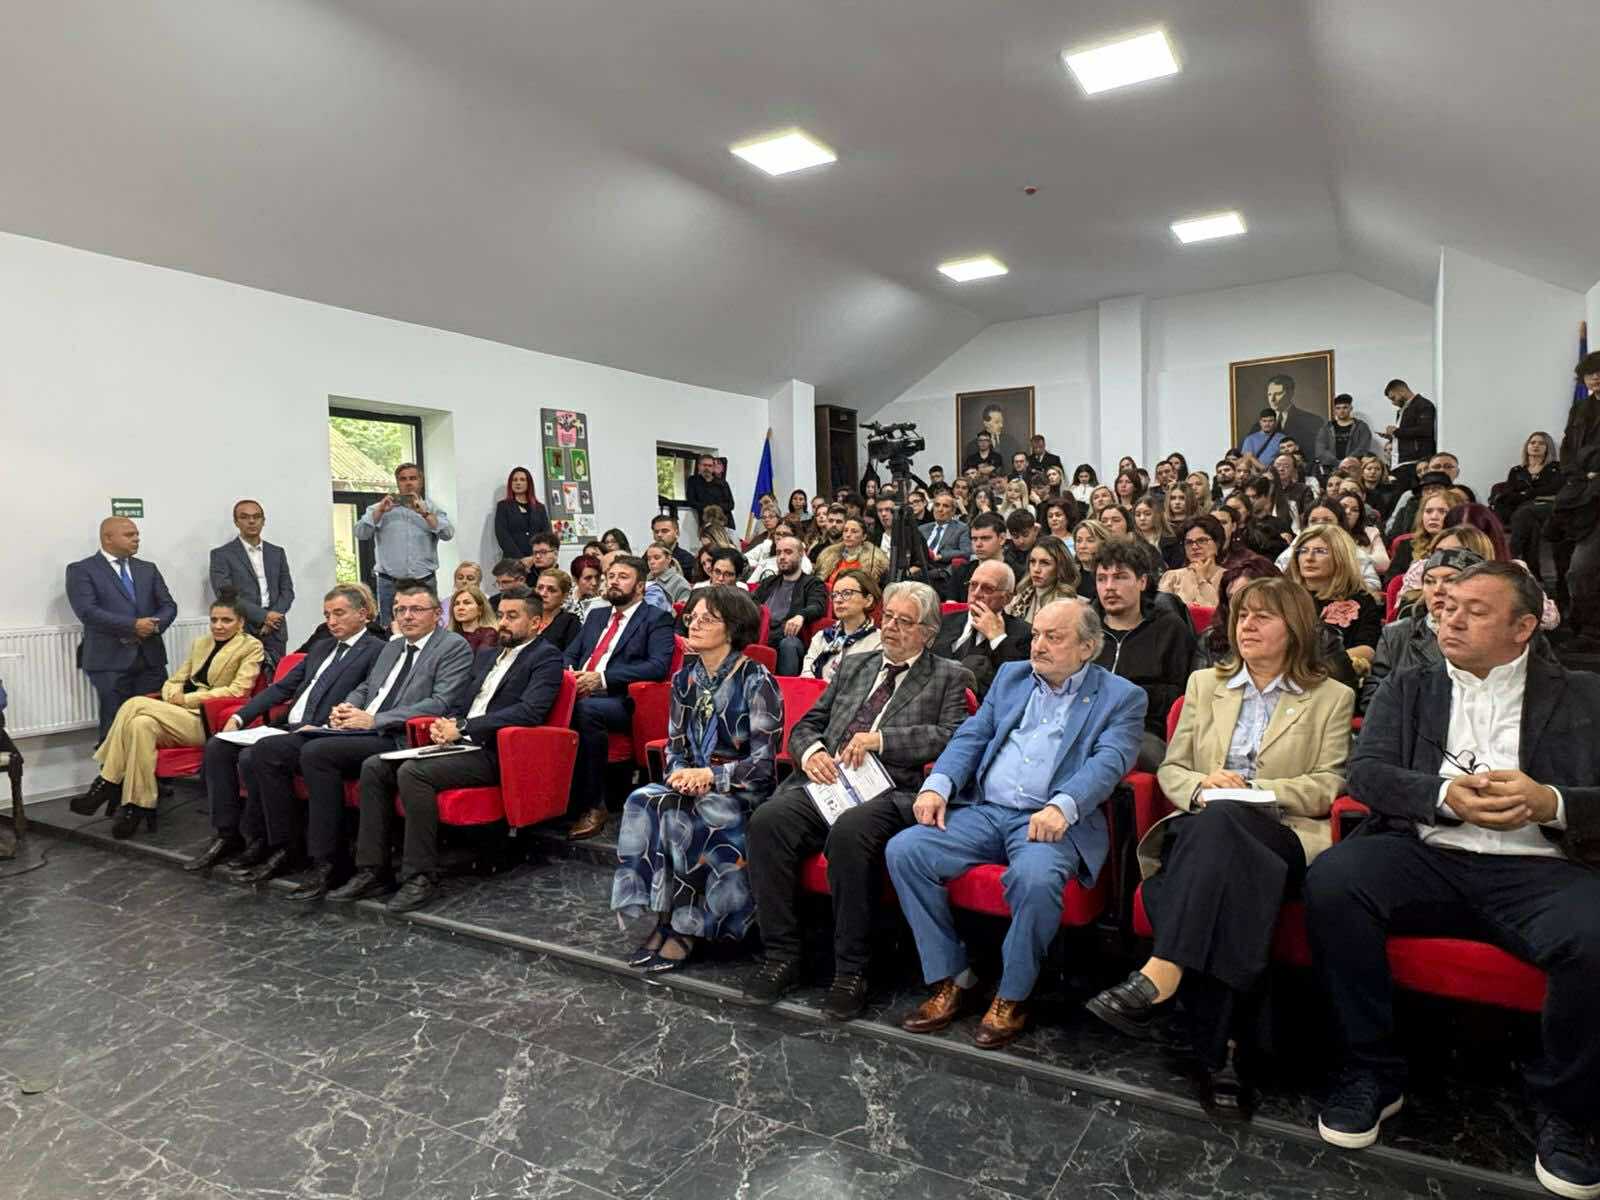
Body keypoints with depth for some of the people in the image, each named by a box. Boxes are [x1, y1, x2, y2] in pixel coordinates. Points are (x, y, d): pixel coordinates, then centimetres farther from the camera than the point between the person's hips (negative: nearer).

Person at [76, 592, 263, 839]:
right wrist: (174, 695, -3)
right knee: (142, 724, -27)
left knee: (136, 704, -22)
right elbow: (174, 680, 22)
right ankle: (141, 808, -25)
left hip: (210, 722, -6)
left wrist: (187, 699, -11)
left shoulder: (251, 647, 4)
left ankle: (108, 782, -12)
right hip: (182, 715, 6)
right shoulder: (200, 643, 24)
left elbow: (237, 691, -8)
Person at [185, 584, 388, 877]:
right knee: (217, 746, -5)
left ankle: (260, 841, -7)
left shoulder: (377, 650, -4)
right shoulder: (321, 647, 23)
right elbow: (282, 687, 20)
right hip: (287, 726, 9)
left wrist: (320, 729, -22)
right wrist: (240, 717, 8)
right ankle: (227, 835, -1)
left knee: (252, 757, -26)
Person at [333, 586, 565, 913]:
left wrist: (463, 727, -19)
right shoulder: (486, 654, 22)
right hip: (461, 746, 8)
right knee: (374, 766, -5)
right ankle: (372, 871, -3)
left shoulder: (546, 657, -4)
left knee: (412, 772, -27)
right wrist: (445, 726, -1)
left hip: (494, 754, -8)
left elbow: (528, 711, -18)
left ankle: (421, 877, -17)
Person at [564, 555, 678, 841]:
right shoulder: (596, 616, 27)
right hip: (579, 693, 5)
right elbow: (570, 654, 26)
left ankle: (593, 807, -23)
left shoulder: (656, 619, 6)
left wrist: (603, 677, -16)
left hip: (620, 701, -5)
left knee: (586, 709, -36)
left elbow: (658, 666, -9)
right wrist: (568, 671, -1)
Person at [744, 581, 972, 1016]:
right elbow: (807, 725, 23)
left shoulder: (948, 678, 12)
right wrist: (810, 752, -1)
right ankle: (781, 955, -10)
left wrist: (881, 738, -14)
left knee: (849, 831, -36)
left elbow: (952, 735, -6)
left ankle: (850, 971, -18)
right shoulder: (853, 666, 25)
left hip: (892, 792, -4)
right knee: (767, 819, -24)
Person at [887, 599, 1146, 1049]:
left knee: (1035, 877, -36)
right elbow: (971, 736, 13)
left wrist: (1062, 807, -28)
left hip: (1051, 821, -4)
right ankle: (953, 980, -3)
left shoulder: (1121, 697, 6)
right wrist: (937, 785, -6)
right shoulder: (1011, 675, 20)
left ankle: (1012, 998, -9)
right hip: (982, 810, 5)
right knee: (903, 851, -17)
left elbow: (1108, 761, -9)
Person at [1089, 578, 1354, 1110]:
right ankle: (1223, 1049, -37)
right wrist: (1201, 786, -6)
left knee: (1220, 822, -38)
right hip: (1203, 830, 2)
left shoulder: (1330, 698, 14)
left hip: (1283, 834, -2)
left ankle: (1160, 975, -48)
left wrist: (1252, 789, -11)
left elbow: (1329, 788, 4)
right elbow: (1170, 769, 17)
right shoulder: (1204, 684, 22)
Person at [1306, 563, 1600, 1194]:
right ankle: (1373, 1069, -8)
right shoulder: (1406, 691, 18)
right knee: (1331, 879, -29)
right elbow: (1366, 773, 3)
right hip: (1425, 857, 1)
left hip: (1538, 868, -1)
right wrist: (1447, 796, -14)